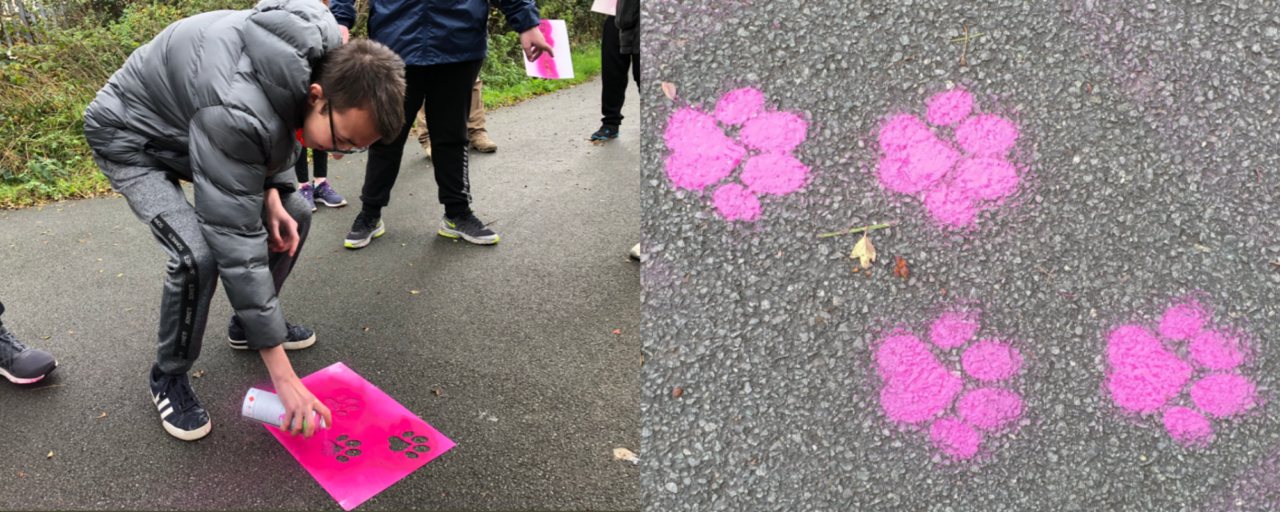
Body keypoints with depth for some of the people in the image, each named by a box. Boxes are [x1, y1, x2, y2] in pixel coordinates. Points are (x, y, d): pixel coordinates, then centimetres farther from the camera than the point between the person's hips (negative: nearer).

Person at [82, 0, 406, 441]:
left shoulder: (323, 59, -21)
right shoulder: (238, 113, -44)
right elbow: (237, 244, -40)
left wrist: (271, 192, -13)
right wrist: (282, 375, -37)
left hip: (196, 123, 8)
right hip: (132, 138, -7)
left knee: (293, 217, 3)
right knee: (199, 255, -27)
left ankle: (247, 326, 24)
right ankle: (169, 376, 0)